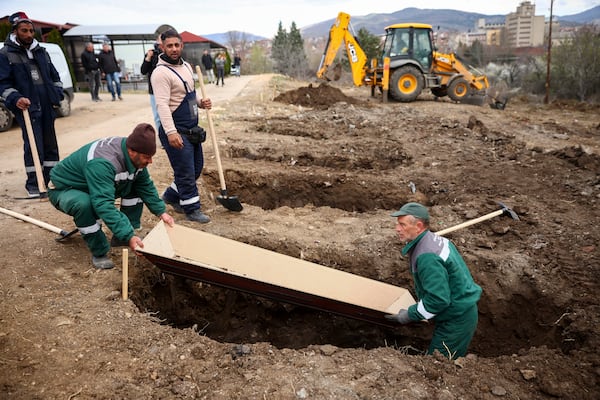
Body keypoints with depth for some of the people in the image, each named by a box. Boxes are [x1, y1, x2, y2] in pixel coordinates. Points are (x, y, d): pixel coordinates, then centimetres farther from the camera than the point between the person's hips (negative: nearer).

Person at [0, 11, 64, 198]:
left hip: (47, 107, 5)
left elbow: (54, 76, 22)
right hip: (26, 108, -5)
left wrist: (57, 95, 8)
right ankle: (33, 184, 4)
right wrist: (15, 99, -20)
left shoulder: (41, 52, 15)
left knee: (50, 144, 10)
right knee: (33, 146, -7)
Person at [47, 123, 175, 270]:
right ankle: (99, 253, -17)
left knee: (137, 183, -5)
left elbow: (146, 185, -2)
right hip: (63, 190, -7)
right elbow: (104, 205, -48)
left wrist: (161, 212, -11)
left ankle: (121, 237, 1)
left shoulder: (134, 157, -14)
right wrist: (128, 236, -52)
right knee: (84, 204, -40)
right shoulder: (101, 163, -40)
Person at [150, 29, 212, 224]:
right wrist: (171, 132, -32)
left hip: (192, 129, 9)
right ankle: (192, 209, 12)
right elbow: (162, 104, -23)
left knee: (197, 167, 18)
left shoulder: (186, 66, 13)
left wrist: (200, 102, 3)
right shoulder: (161, 72, -15)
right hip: (176, 131, -9)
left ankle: (171, 195, 35)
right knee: (186, 172, -2)